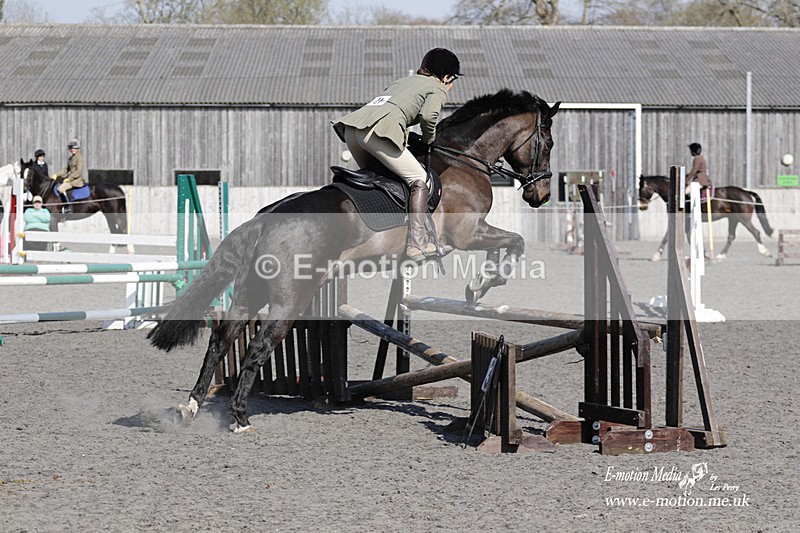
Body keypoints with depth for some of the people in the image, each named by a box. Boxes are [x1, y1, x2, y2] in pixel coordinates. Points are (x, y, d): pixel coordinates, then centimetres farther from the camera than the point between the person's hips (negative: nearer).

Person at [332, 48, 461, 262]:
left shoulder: (400, 81, 37)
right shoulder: (438, 88, 15)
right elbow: (428, 115, -4)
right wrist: (429, 140, 13)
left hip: (351, 125, 8)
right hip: (379, 129, -7)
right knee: (420, 180, -3)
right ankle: (417, 242, -15)